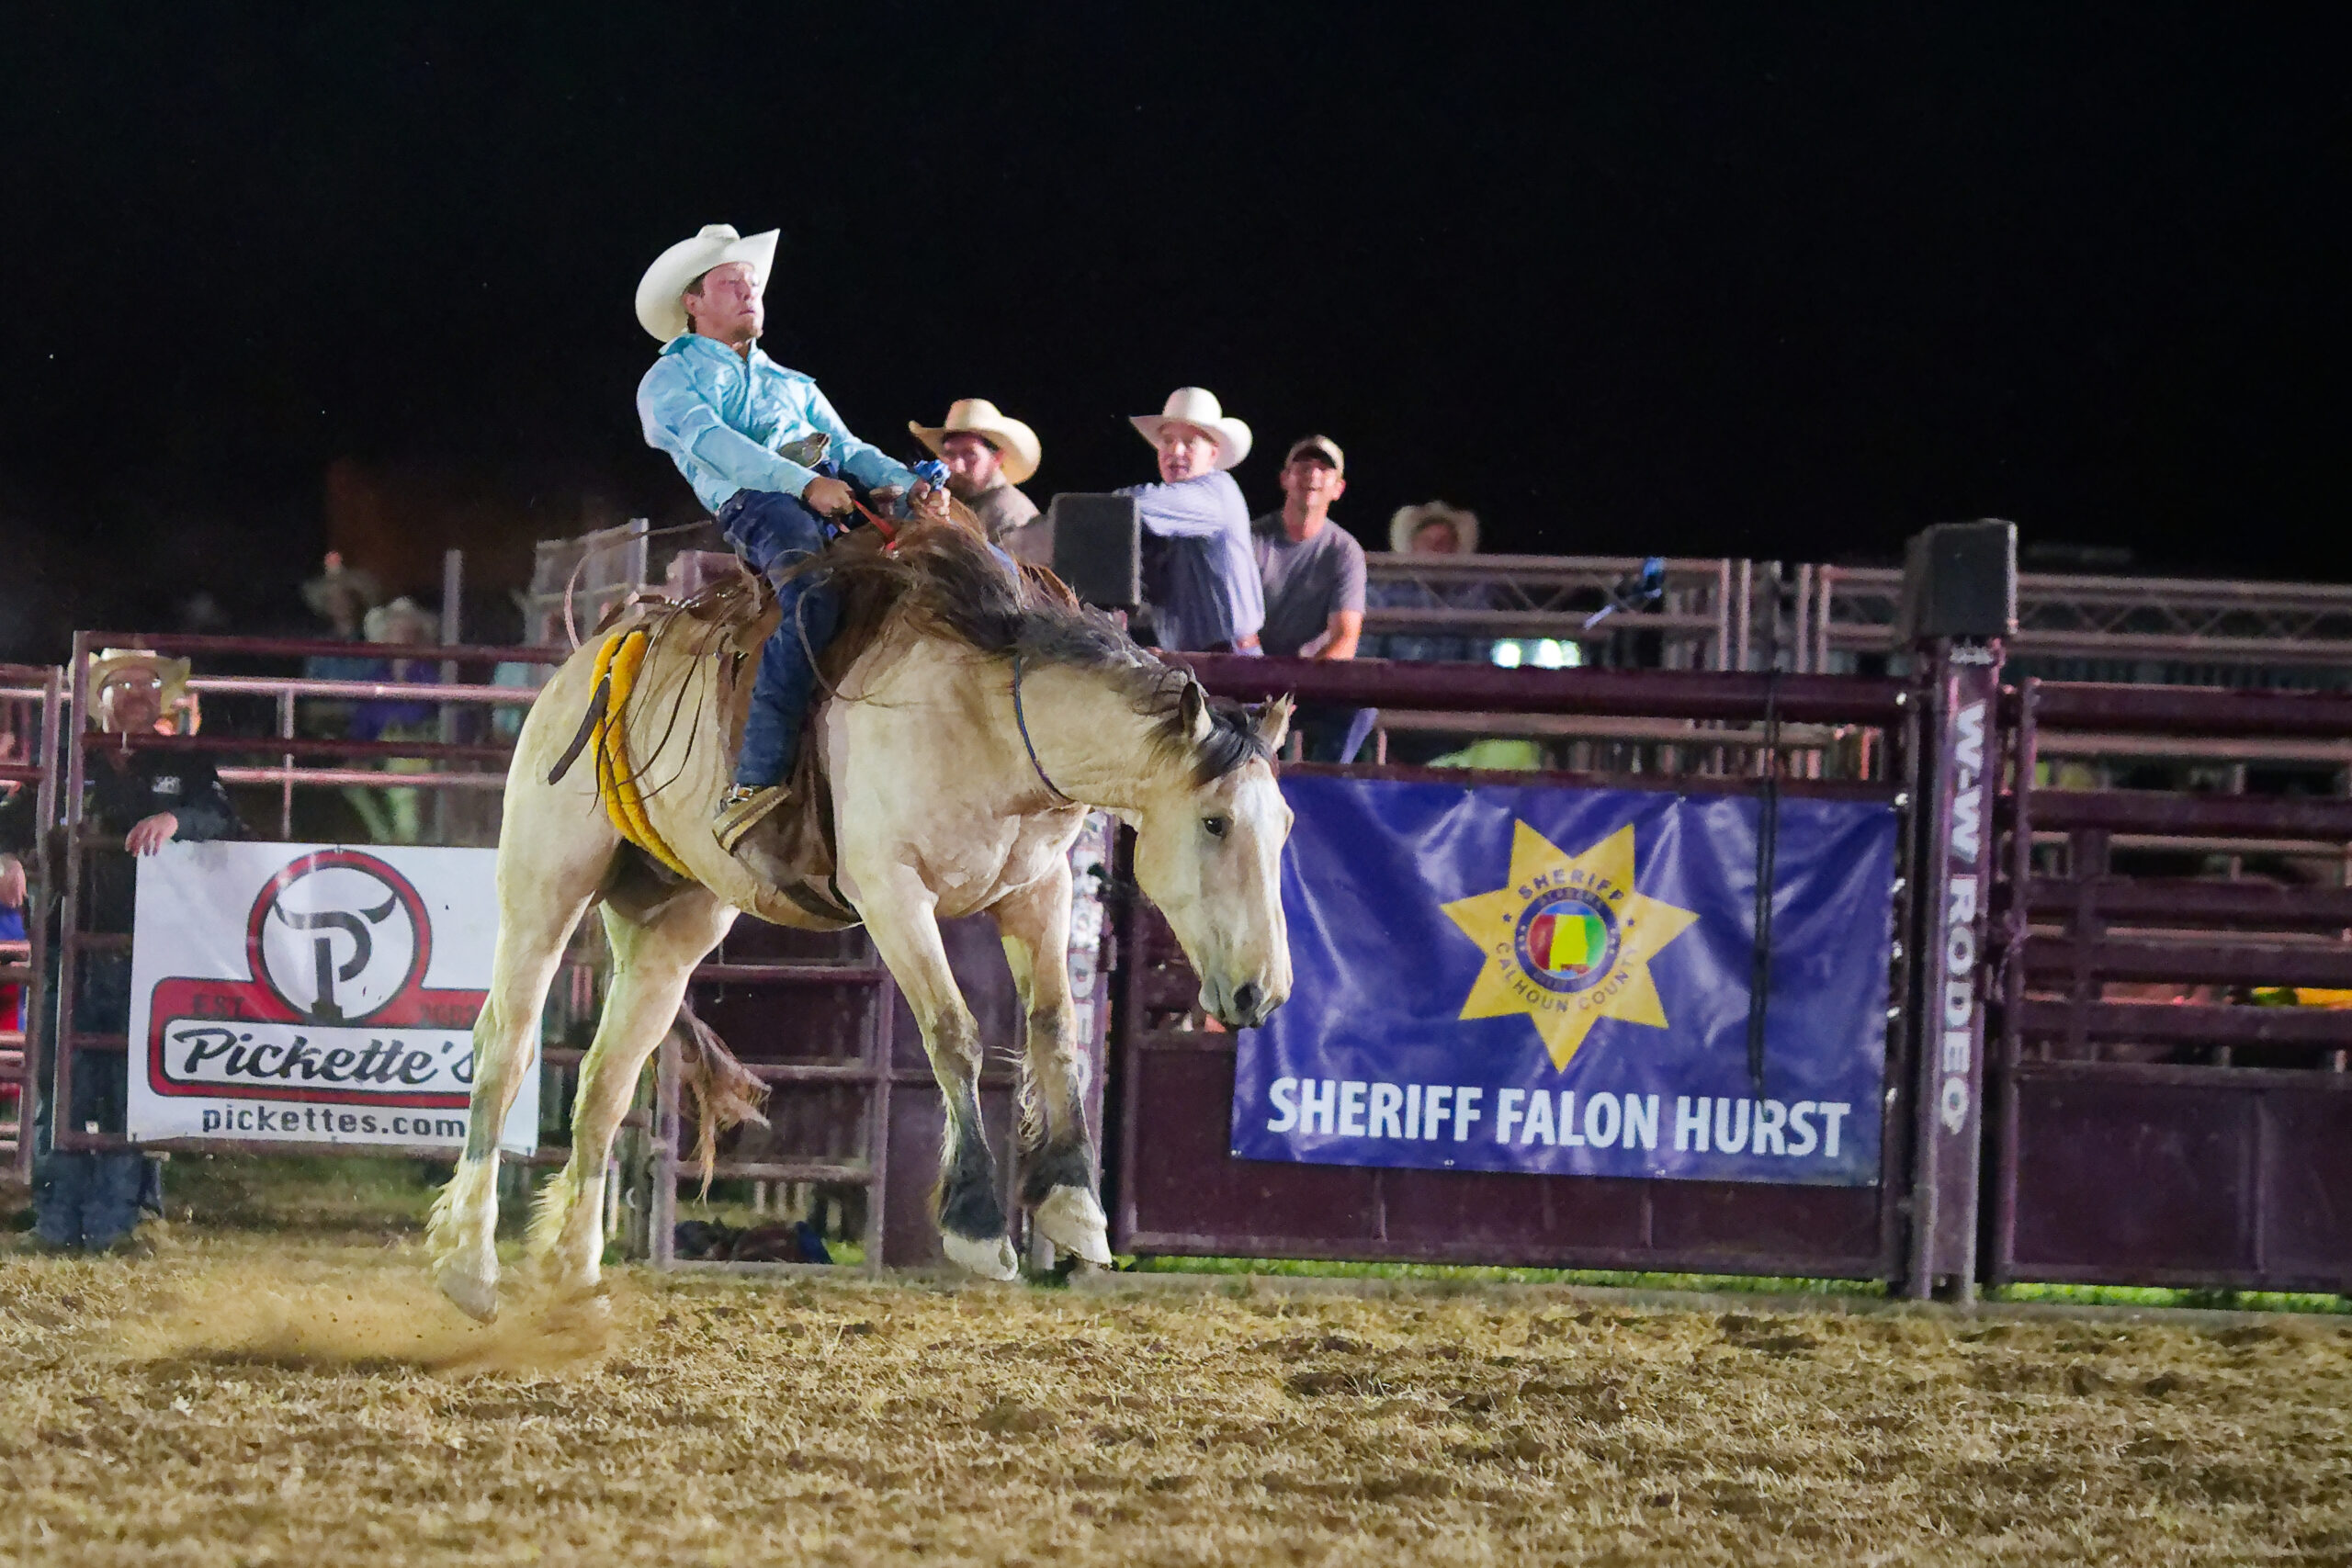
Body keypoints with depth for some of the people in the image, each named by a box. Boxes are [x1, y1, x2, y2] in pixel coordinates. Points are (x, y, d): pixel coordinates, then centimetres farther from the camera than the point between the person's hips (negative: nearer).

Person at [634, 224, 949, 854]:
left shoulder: (793, 387, 38)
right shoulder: (669, 381, 19)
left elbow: (849, 449, 25)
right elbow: (709, 440, -1)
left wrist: (907, 483, 2)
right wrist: (803, 483, -16)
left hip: (845, 505, 6)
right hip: (755, 501, -6)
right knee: (813, 600, -39)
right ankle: (755, 781, -45)